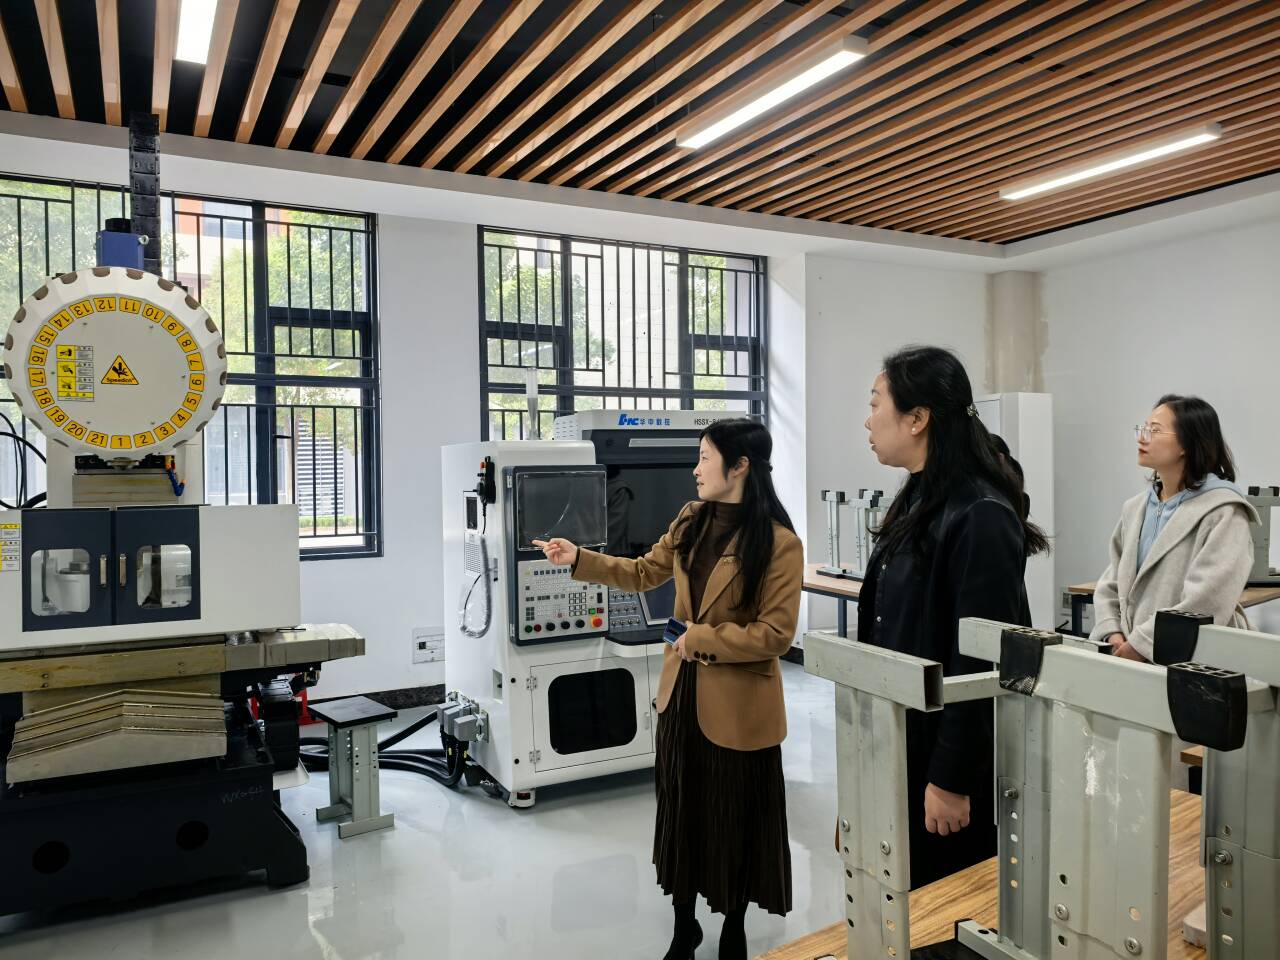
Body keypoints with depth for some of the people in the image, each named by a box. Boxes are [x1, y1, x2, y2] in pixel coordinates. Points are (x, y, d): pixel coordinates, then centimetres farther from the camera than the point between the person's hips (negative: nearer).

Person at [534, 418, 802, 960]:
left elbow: (776, 633, -19)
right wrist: (578, 559, 5)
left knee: (737, 821, 12)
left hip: (738, 705, -6)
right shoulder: (691, 521, 2)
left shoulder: (779, 542, -18)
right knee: (682, 810, 17)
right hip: (683, 692, 6)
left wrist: (702, 639, -19)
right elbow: (644, 573, 13)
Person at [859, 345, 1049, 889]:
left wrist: (952, 778, -18)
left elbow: (981, 664, -21)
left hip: (945, 762, -8)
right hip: (900, 747, 8)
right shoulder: (917, 504, 7)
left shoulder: (980, 518, -20)